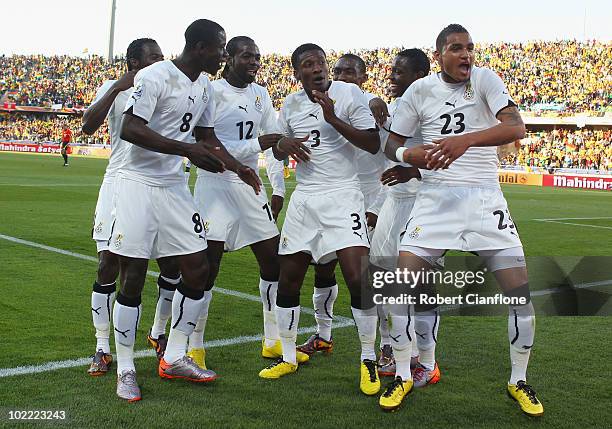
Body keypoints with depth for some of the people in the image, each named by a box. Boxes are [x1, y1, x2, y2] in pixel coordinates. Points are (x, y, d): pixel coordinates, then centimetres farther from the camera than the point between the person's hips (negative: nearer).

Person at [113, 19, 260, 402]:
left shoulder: (206, 88, 11)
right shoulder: (155, 77, -14)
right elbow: (130, 129, -22)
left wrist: (239, 168, 13)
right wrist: (188, 149, -28)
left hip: (175, 187, 8)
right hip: (139, 184, -7)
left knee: (198, 272, 3)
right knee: (133, 278, -3)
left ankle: (174, 357, 19)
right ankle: (125, 368, 11)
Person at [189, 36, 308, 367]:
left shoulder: (260, 94, 11)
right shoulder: (212, 92, -10)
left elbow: (275, 141, 15)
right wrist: (257, 144, -21)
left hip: (251, 185, 7)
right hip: (216, 185, -7)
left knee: (273, 261, 9)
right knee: (207, 267, -6)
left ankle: (273, 341, 23)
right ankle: (195, 348, 7)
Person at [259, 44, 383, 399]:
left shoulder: (349, 94, -4)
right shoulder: (291, 105, 10)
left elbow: (373, 144, -10)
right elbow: (278, 150, 22)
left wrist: (332, 118, -18)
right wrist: (284, 145, -3)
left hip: (342, 195, -5)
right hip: (304, 198, 5)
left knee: (358, 278, -15)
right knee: (288, 280, 5)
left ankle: (369, 360, 3)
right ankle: (288, 358, 22)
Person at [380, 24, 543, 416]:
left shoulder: (485, 80, -3)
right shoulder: (420, 90, 2)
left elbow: (516, 127, -19)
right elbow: (392, 145, 9)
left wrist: (466, 140, -34)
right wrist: (410, 154, -15)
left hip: (484, 196, -1)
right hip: (436, 196, 1)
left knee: (521, 291, -5)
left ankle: (519, 381, 16)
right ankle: (403, 376, 11)